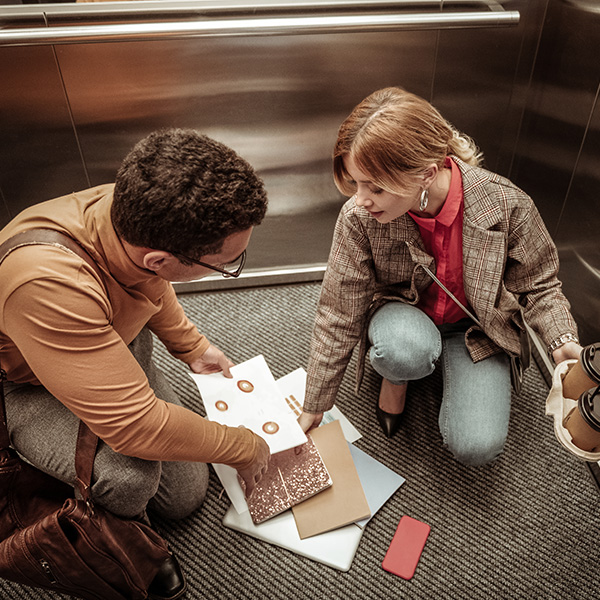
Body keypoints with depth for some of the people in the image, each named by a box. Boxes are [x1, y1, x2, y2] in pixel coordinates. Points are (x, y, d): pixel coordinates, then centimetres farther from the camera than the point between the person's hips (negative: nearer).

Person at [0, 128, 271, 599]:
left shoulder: (138, 211, -24)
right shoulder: (47, 283, -46)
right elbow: (136, 425, -40)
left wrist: (193, 347, 4)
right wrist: (244, 448, -26)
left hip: (115, 342, 6)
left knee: (185, 496, 6)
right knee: (130, 474, -34)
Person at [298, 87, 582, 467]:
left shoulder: (505, 204, -26)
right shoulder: (359, 218, -26)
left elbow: (536, 285, -6)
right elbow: (339, 319, -17)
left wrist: (564, 343, -25)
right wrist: (314, 408, -9)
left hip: (476, 326, 1)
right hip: (403, 315, -1)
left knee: (477, 446, -17)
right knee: (405, 350, -39)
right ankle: (395, 377, 0)